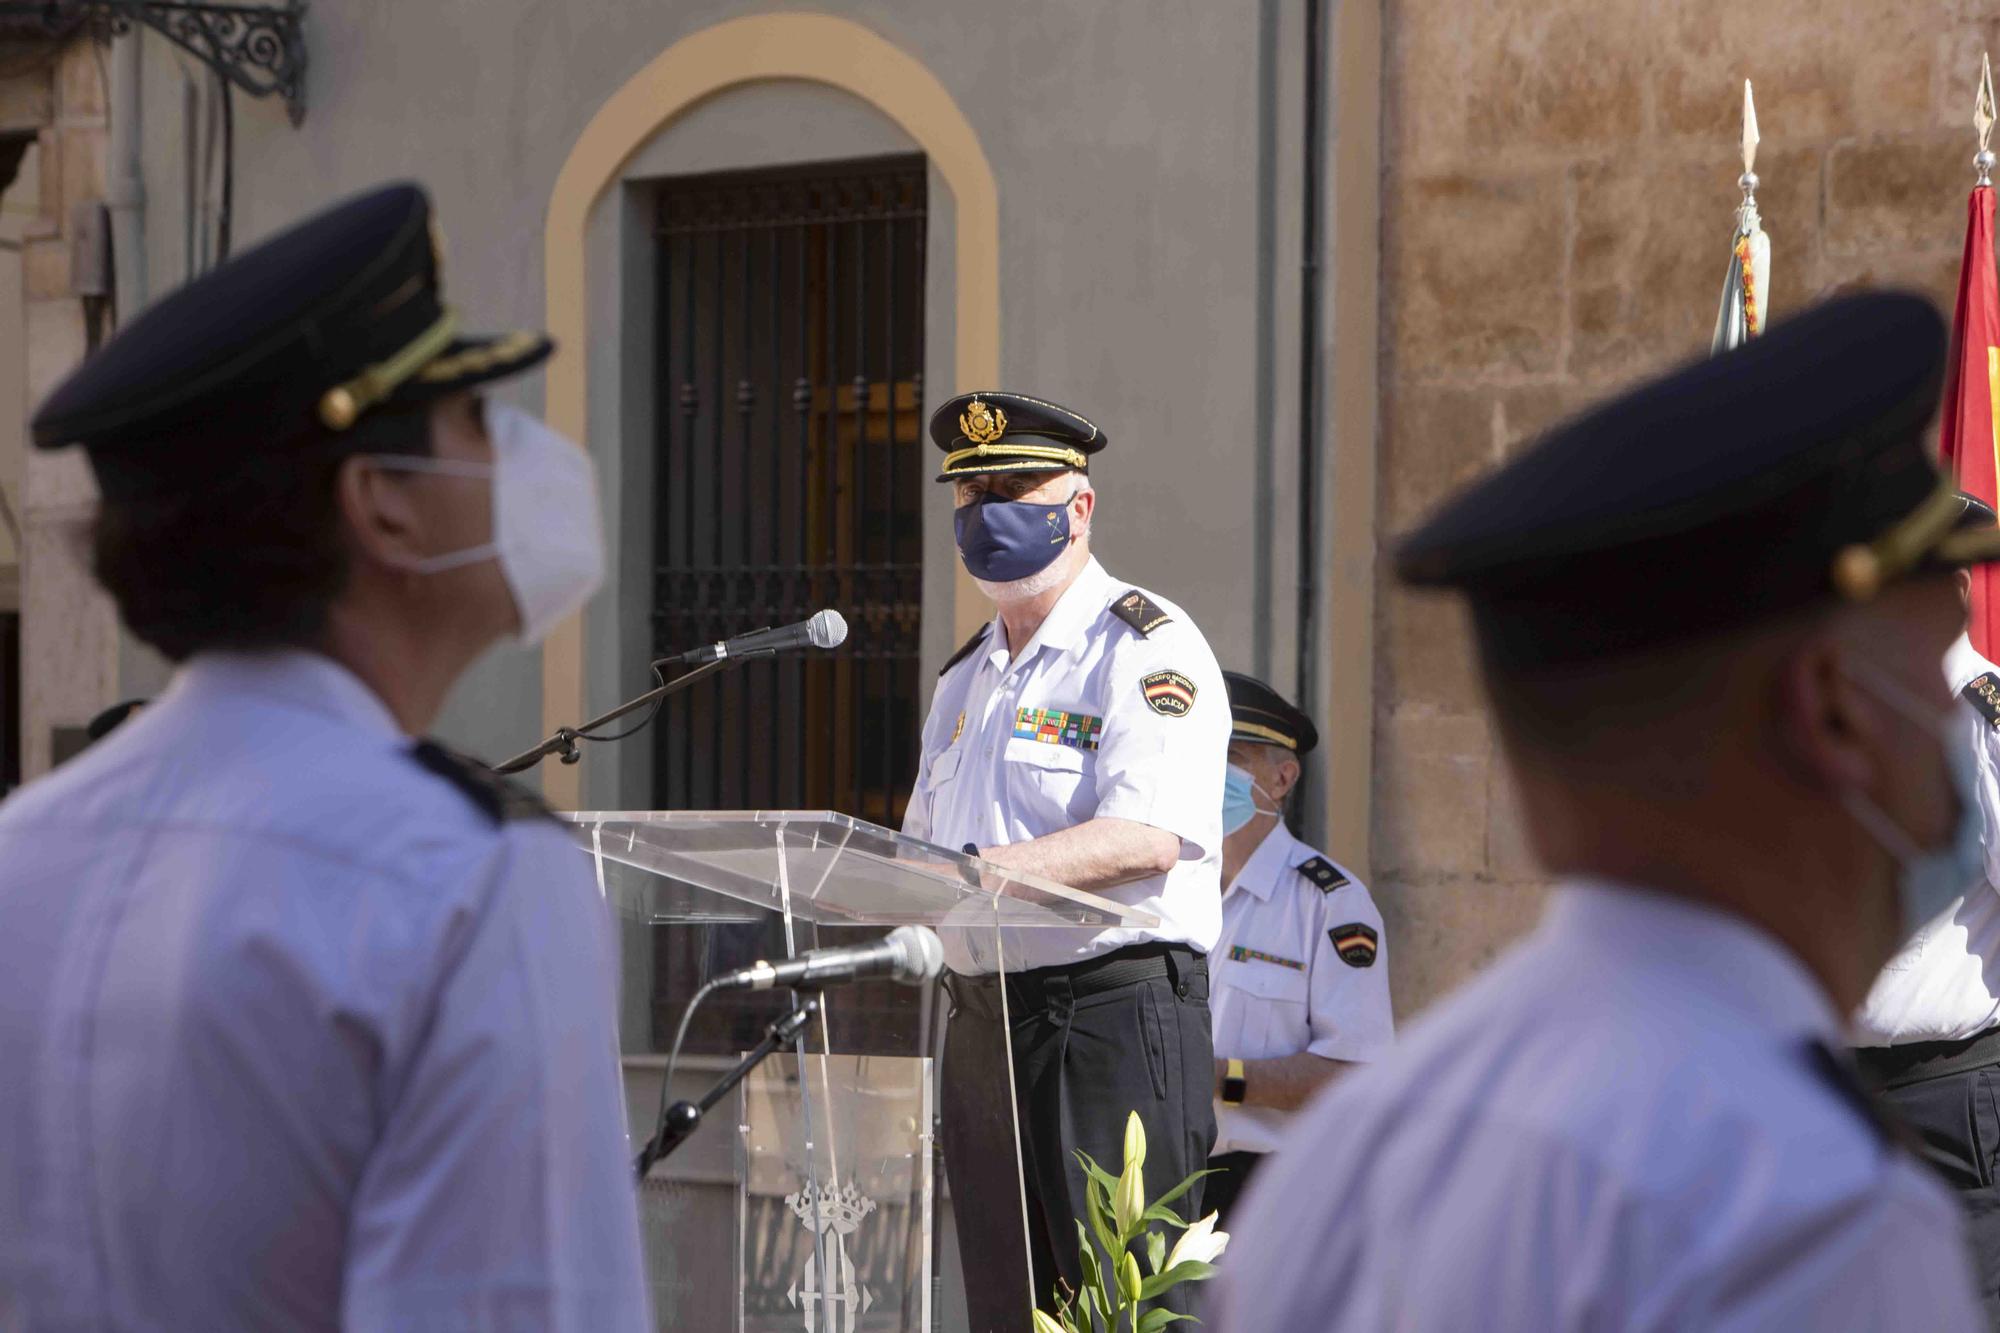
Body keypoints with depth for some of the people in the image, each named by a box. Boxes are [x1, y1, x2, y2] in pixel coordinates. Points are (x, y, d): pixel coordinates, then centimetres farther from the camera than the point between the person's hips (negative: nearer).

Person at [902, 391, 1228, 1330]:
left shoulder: (1146, 649, -5)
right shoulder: (965, 679, 22)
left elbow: (1148, 836, -19)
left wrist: (979, 870, -29)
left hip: (1114, 1014, -8)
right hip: (982, 1022, 8)